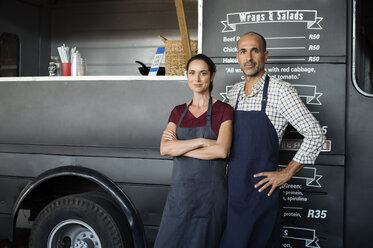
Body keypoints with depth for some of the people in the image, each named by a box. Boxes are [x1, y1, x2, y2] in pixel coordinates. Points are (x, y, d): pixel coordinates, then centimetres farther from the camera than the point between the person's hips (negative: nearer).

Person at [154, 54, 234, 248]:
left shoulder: (223, 110, -1)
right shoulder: (178, 111, 10)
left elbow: (222, 150, -16)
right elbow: (164, 148, -4)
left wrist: (179, 147, -9)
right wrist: (202, 141, -14)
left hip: (210, 191, -3)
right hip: (180, 190, 4)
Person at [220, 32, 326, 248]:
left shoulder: (280, 90, -10)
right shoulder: (234, 93, 9)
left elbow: (315, 135, -12)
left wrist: (286, 174, -10)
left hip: (260, 189, -6)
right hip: (233, 187, 6)